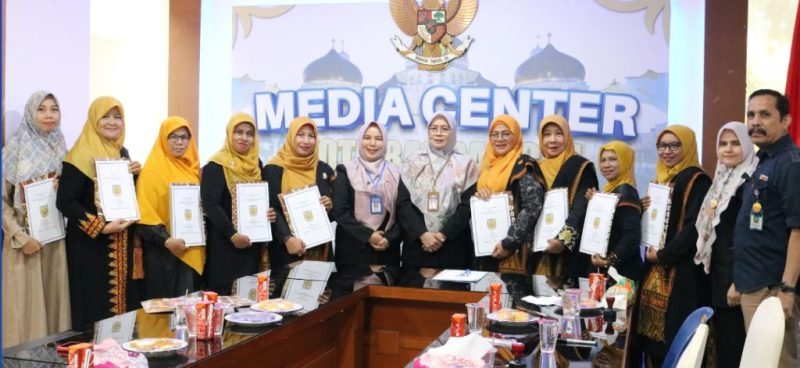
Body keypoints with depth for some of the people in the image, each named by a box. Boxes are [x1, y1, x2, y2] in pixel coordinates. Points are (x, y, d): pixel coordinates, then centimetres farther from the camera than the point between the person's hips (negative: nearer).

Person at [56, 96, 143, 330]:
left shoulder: (122, 153, 11)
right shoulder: (82, 155, -11)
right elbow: (65, 201, -16)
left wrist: (135, 175, 0)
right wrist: (101, 227, -21)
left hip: (122, 244, 7)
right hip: (92, 245, -7)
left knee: (124, 301, 10)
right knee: (96, 308, -3)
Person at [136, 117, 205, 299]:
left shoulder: (192, 168, 12)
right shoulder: (152, 169, -7)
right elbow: (144, 214, -13)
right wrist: (166, 240, -22)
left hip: (193, 251, 6)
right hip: (164, 252, -6)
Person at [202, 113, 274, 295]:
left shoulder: (256, 164, 12)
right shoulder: (216, 166, -9)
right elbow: (210, 204, -16)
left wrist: (269, 213, -1)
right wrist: (231, 234, -23)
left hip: (252, 242, 6)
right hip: (224, 243, -6)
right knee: (225, 293, -5)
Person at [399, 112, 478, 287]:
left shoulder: (465, 164, 4)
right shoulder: (413, 162, 8)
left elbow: (467, 205, -1)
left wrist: (444, 234, -11)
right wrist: (422, 234, -10)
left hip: (452, 243, -1)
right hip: (417, 243, 1)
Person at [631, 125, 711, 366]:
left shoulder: (697, 181, -7)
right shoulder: (660, 180, 17)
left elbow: (695, 226, -16)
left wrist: (664, 255, -13)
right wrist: (644, 210, 1)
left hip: (682, 269, -8)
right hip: (655, 268, 8)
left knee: (674, 335, -10)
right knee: (654, 335, 7)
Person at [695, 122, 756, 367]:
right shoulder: (721, 181, 15)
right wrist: (708, 267, 13)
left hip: (736, 274, -8)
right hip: (718, 272, 8)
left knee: (734, 346, -4)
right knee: (722, 342, 12)